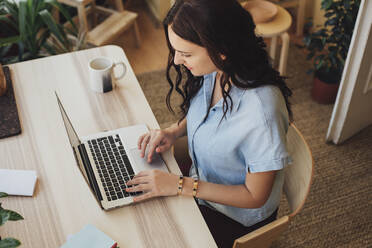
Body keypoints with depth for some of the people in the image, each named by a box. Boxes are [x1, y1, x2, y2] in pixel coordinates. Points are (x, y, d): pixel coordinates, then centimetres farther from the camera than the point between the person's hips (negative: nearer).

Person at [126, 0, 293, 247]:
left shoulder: (261, 113, -38)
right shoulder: (213, 70, -16)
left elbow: (255, 196, -25)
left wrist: (180, 185, -25)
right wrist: (175, 131, -10)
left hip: (237, 219, -6)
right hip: (200, 184, 6)